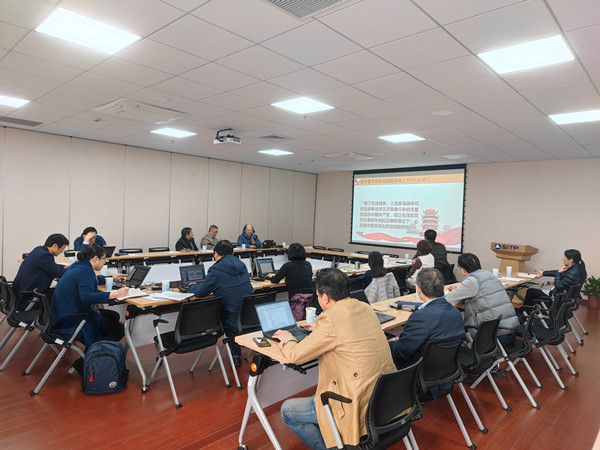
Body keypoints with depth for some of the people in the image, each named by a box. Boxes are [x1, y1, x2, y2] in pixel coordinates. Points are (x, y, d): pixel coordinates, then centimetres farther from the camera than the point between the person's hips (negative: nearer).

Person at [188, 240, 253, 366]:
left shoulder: (215, 270, -9)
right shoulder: (241, 265, 11)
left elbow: (201, 292, -2)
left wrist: (192, 287, 22)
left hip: (232, 320, -5)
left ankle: (236, 355, 30)